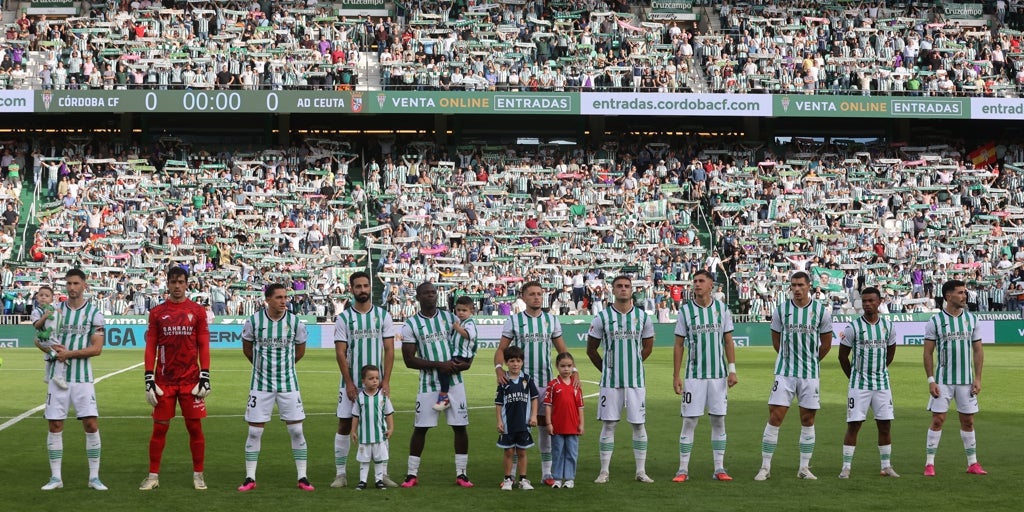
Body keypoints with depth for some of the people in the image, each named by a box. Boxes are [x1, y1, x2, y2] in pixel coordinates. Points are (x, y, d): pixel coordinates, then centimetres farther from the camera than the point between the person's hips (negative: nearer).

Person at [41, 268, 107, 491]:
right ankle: (55, 477, 11)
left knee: (91, 424, -5)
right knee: (55, 425, 2)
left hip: (83, 377, -2)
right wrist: (53, 349, -10)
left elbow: (96, 348, -8)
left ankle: (94, 477, 4)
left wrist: (69, 353, -17)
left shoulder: (94, 312, -2)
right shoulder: (56, 310, 7)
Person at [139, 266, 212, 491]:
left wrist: (205, 377, -5)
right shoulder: (157, 312, 6)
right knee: (159, 428, 3)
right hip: (164, 381, 1)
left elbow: (203, 346, 3)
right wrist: (149, 379, -2)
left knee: (195, 427, 3)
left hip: (191, 380, 0)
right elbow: (151, 347, 5)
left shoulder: (197, 311, 4)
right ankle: (153, 475, 12)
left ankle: (198, 474, 14)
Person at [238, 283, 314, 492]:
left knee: (296, 430, 1)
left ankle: (302, 478, 9)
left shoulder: (295, 322, -6)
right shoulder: (253, 321, -8)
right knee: (255, 431, 2)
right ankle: (250, 479, 11)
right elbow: (247, 348, 9)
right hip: (261, 383, -1)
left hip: (288, 382, 1)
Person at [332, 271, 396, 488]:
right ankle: (340, 473, 8)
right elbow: (340, 353, -2)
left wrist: (385, 380, -7)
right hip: (350, 383, -1)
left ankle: (382, 473, 10)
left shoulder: (383, 315, 4)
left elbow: (389, 350, 2)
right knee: (345, 425, 1)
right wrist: (349, 383, -9)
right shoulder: (344, 318, 1)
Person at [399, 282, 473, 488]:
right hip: (429, 383, -2)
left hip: (454, 380, 2)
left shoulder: (449, 317, 6)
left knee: (460, 426, 2)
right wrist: (439, 365, -16)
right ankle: (412, 474, 10)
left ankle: (461, 474, 11)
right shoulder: (411, 325, -3)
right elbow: (409, 360, -8)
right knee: (420, 428, 0)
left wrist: (464, 361, -6)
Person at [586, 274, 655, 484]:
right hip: (610, 381, -1)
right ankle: (604, 472, 8)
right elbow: (591, 350, 8)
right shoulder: (602, 318, -1)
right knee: (608, 425, 1)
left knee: (639, 425, 4)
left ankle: (641, 471, 11)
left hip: (636, 380, 1)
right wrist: (607, 369, 10)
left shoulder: (643, 317, 4)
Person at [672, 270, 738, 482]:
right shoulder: (685, 311, 0)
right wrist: (675, 376, -2)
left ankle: (719, 468, 12)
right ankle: (683, 469, 4)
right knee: (689, 421, -2)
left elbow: (728, 341, 8)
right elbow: (679, 345, 2)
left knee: (718, 420, 5)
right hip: (694, 375, -2)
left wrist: (732, 369, -1)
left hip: (719, 375, 2)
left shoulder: (722, 309, 4)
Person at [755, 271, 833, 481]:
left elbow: (826, 343, 11)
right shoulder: (780, 310, -1)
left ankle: (804, 468, 16)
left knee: (808, 420, 6)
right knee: (775, 418, -6)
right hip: (784, 373, -1)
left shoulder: (821, 311, -1)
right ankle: (765, 467, 0)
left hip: (810, 374, 1)